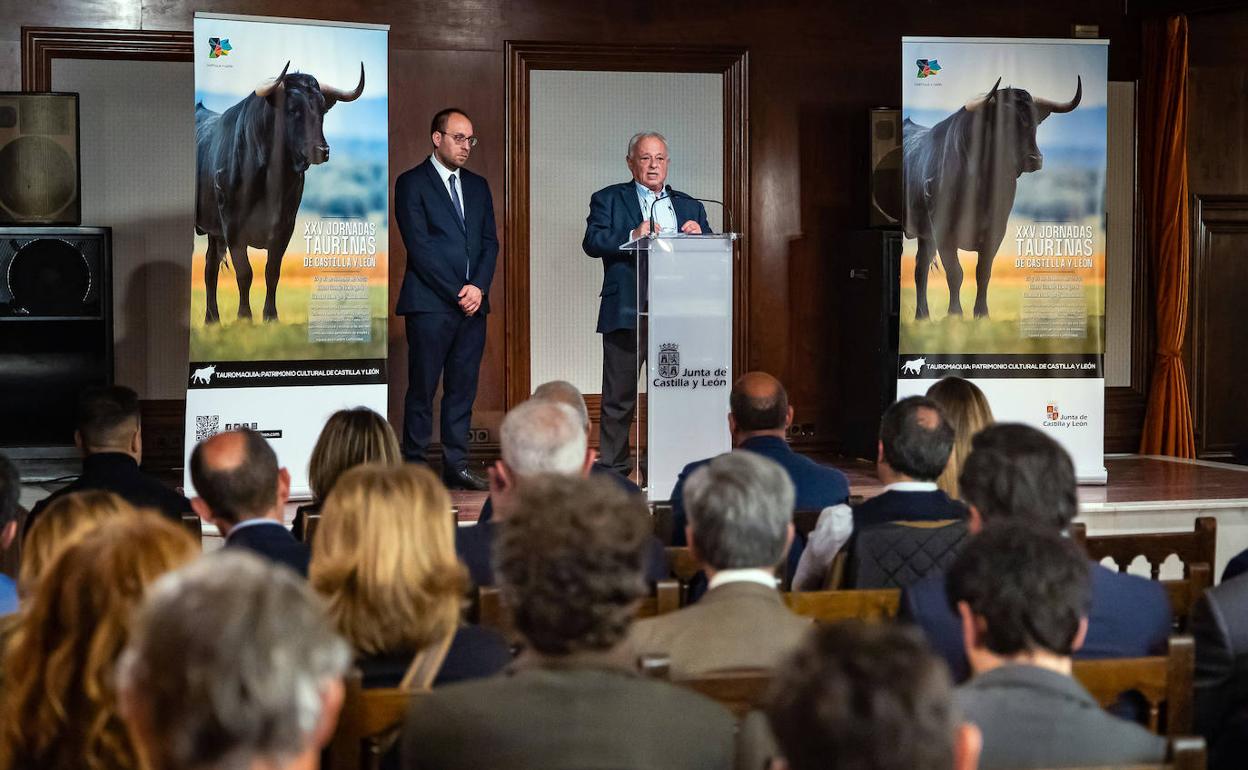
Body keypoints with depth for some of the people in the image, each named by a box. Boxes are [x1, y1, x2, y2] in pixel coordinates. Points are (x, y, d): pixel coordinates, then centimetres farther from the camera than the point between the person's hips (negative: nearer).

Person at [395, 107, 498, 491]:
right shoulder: (412, 183, -2)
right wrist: (456, 293, -12)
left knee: (463, 389, 6)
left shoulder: (478, 186, 17)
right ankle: (414, 467, 2)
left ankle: (456, 467, 10)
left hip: (473, 303, 6)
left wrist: (478, 287, -5)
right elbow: (420, 246, -9)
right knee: (422, 389, -3)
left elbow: (490, 242, 12)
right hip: (430, 304, -6)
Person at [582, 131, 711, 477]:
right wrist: (633, 236, -20)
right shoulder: (608, 200, 9)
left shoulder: (689, 206, 19)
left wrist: (698, 234, -7)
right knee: (619, 397, 0)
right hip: (626, 314, -3)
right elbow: (592, 242, -7)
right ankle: (613, 470, 5)